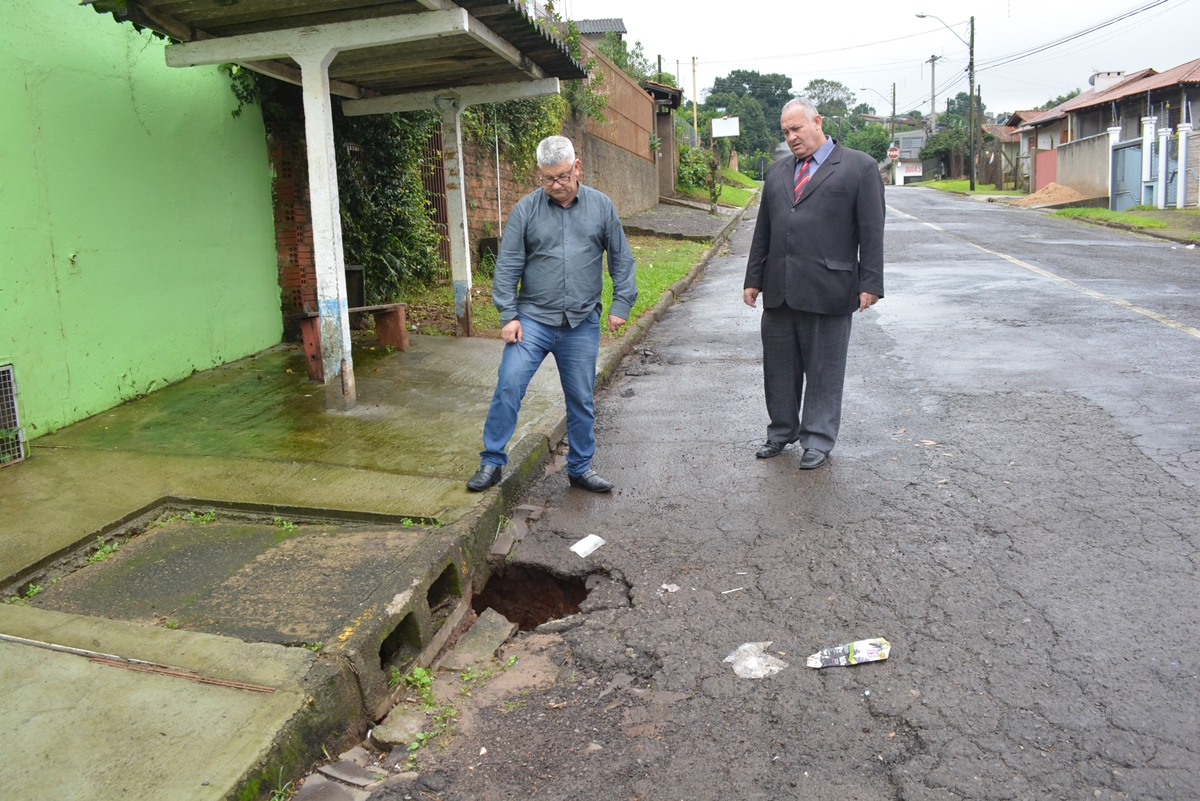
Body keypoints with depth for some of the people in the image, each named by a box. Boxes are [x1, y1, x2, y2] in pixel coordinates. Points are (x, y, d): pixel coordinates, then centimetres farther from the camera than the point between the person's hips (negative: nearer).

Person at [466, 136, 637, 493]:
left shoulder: (601, 206, 4)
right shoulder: (526, 209, -1)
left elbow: (621, 259, 9)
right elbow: (507, 266, -1)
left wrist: (621, 304, 3)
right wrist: (508, 315, -7)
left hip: (582, 325, 1)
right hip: (533, 319, -1)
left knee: (581, 400, 9)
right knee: (508, 386, -11)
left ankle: (580, 468, 25)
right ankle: (491, 462, 4)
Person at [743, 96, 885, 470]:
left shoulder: (859, 167, 0)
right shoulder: (777, 171, 16)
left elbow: (872, 232, -4)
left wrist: (870, 284, -9)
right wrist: (754, 279, 14)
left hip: (827, 291, -5)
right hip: (779, 290, 5)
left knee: (823, 369, 5)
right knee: (778, 366, 13)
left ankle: (818, 440, 18)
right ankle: (782, 431, 29)